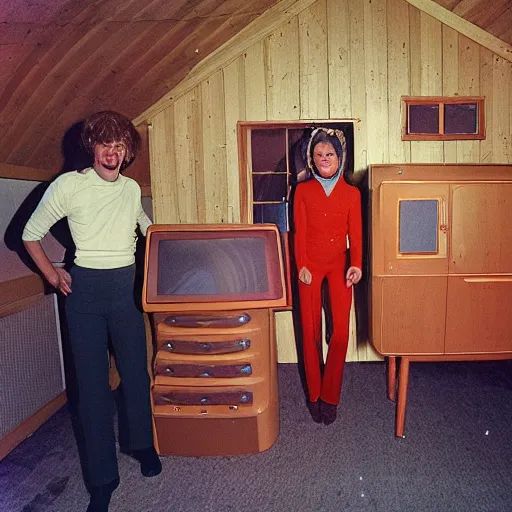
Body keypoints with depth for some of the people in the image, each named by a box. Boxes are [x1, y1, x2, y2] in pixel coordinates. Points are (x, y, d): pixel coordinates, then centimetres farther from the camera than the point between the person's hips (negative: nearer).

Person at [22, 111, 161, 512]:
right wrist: (52, 274, -1)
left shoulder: (132, 189, 7)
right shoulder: (69, 184, -4)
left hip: (127, 286, 3)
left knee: (136, 372, 9)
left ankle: (142, 443, 35)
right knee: (92, 380, 3)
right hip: (85, 287, -2)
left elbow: (147, 227, 26)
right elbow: (31, 234, 3)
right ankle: (102, 479, 18)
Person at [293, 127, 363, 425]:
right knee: (311, 331, 1)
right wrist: (302, 265, -10)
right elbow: (299, 232, 1)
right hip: (310, 264, 0)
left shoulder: (351, 193, 6)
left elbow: (356, 234, 2)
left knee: (341, 332, -7)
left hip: (339, 265, 1)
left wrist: (356, 264, -13)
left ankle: (330, 396, 11)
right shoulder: (303, 191, 5)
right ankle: (314, 395, 17)